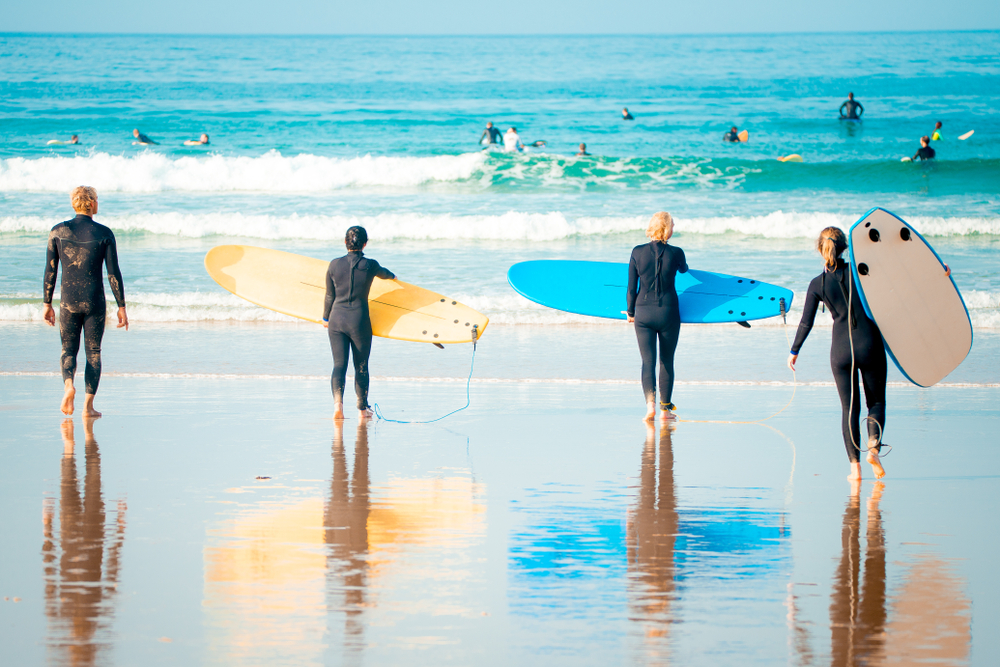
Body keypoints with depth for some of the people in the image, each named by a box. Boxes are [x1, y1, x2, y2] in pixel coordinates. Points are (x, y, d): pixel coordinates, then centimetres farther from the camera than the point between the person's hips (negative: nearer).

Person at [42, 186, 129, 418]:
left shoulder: (58, 231, -1)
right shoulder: (104, 234, -5)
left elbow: (50, 272, 1)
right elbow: (113, 273, -5)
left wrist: (47, 305, 9)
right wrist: (121, 307, 1)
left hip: (68, 302, 1)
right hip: (95, 303, -1)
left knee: (68, 349, 13)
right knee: (93, 352, 10)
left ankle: (68, 384, -17)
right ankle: (88, 405, 6)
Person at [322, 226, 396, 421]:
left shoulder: (335, 265, -3)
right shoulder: (370, 266, -5)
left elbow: (329, 296, 5)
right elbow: (383, 273, 21)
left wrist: (326, 318, 22)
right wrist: (391, 276, 46)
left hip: (337, 319, 1)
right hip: (360, 321, -1)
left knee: (339, 363, 0)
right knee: (361, 366, 12)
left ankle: (338, 403, -22)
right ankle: (362, 409, 23)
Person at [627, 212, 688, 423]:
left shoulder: (638, 253, -7)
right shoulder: (676, 253, -9)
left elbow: (631, 287, -2)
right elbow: (684, 270, 16)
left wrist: (630, 311, 14)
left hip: (643, 312, 0)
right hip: (668, 311, 0)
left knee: (648, 361, 0)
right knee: (667, 361, 13)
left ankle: (650, 403, -20)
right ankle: (665, 409, 19)